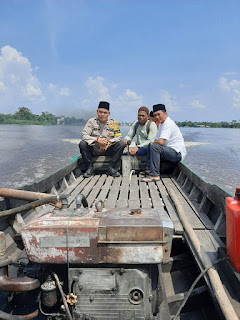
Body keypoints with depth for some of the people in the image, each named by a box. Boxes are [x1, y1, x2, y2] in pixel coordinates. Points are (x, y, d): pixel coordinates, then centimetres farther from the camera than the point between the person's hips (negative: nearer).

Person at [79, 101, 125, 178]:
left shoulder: (113, 123, 1)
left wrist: (109, 142, -21)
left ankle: (112, 168, -14)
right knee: (82, 144, -26)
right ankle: (90, 168, -14)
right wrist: (97, 140, -27)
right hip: (94, 150, -1)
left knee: (121, 144, -21)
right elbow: (84, 135, -12)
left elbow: (118, 136, -3)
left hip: (108, 150, 1)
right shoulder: (91, 121, -3)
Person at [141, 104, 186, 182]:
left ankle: (154, 175, -29)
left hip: (177, 153, -11)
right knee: (150, 146, 18)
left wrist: (152, 143, -7)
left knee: (154, 147, -29)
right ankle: (151, 170, 13)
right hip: (171, 150, 11)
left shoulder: (168, 124, -17)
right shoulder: (161, 124, 16)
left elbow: (161, 142, -26)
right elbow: (157, 140, 19)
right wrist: (151, 144, -2)